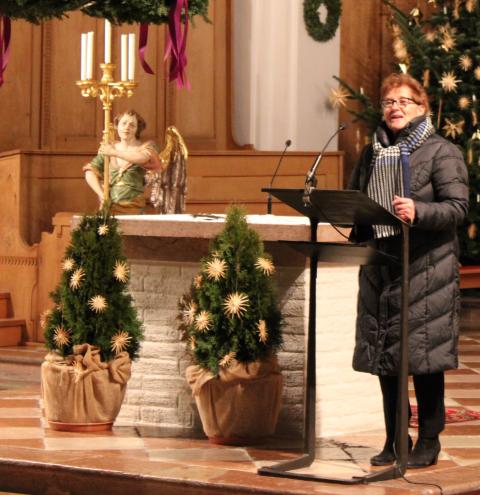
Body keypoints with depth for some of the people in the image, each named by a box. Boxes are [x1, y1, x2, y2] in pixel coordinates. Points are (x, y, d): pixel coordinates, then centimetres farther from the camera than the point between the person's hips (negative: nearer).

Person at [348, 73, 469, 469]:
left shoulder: (442, 152, -2)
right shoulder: (371, 153, 16)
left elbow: (458, 207, -12)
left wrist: (418, 212, -28)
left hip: (425, 268, -6)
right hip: (380, 265, 6)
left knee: (423, 353, -5)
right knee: (384, 354, 7)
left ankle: (428, 441, 5)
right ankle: (394, 440, 17)